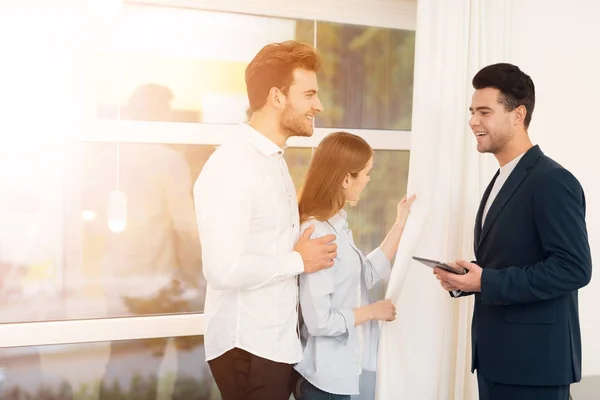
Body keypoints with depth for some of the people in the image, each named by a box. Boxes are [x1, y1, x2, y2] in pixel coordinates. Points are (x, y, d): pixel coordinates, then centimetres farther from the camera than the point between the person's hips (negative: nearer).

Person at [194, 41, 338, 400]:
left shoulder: (274, 160, 11)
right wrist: (299, 261, -16)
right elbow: (224, 269, -27)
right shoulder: (233, 166, -20)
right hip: (247, 346, -9)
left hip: (278, 340, 9)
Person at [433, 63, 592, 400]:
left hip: (534, 358, -9)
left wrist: (486, 283, -22)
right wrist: (467, 280, 0)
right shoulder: (502, 181, 15)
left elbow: (574, 268, -21)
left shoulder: (553, 181, -14)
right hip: (496, 353, 9)